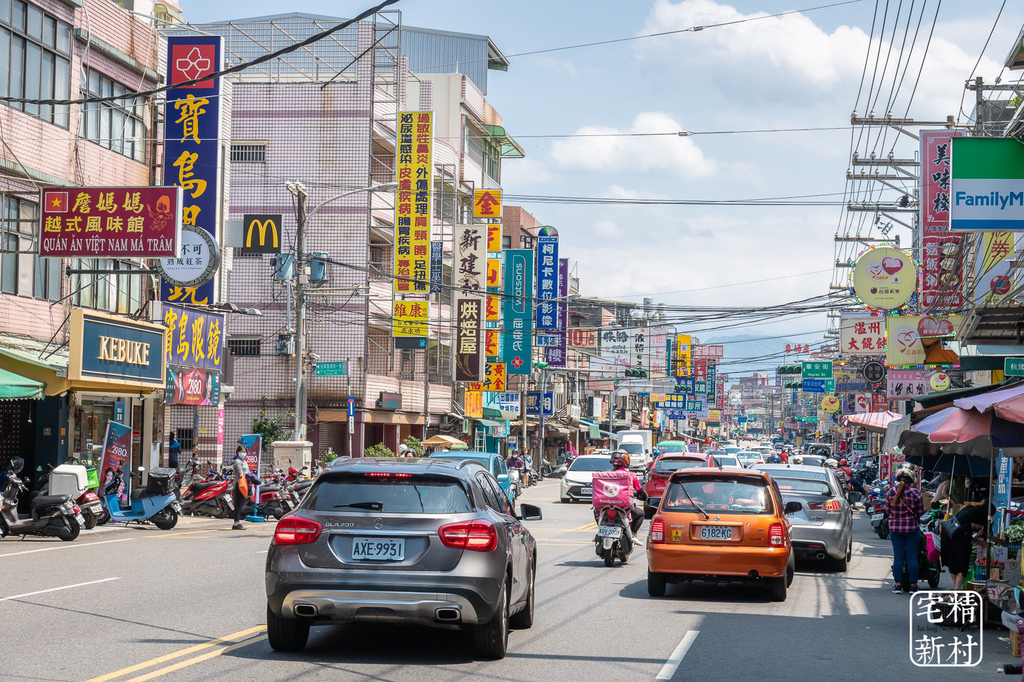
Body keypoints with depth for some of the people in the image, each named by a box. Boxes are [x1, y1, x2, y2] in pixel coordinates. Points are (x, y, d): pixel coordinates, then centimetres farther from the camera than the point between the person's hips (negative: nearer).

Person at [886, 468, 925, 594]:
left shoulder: (891, 492, -2)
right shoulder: (915, 492, -9)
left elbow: (887, 509, 7)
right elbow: (921, 511, -4)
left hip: (894, 528, 2)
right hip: (912, 527, -2)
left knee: (898, 557, 6)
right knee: (912, 557, 3)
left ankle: (898, 585, 5)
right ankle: (913, 585, 5)